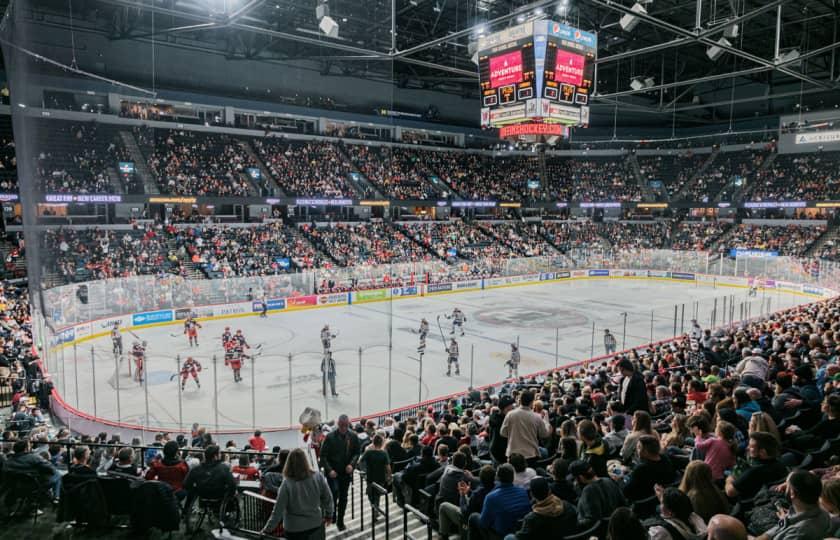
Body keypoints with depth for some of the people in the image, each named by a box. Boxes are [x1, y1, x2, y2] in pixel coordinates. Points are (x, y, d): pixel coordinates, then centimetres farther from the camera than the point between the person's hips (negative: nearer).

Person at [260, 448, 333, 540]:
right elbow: (328, 497, -2)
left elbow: (278, 510, -16)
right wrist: (329, 514, 14)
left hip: (293, 530, -2)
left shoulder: (287, 483, -19)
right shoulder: (318, 477, -12)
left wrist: (267, 529, -5)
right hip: (316, 525, 2)